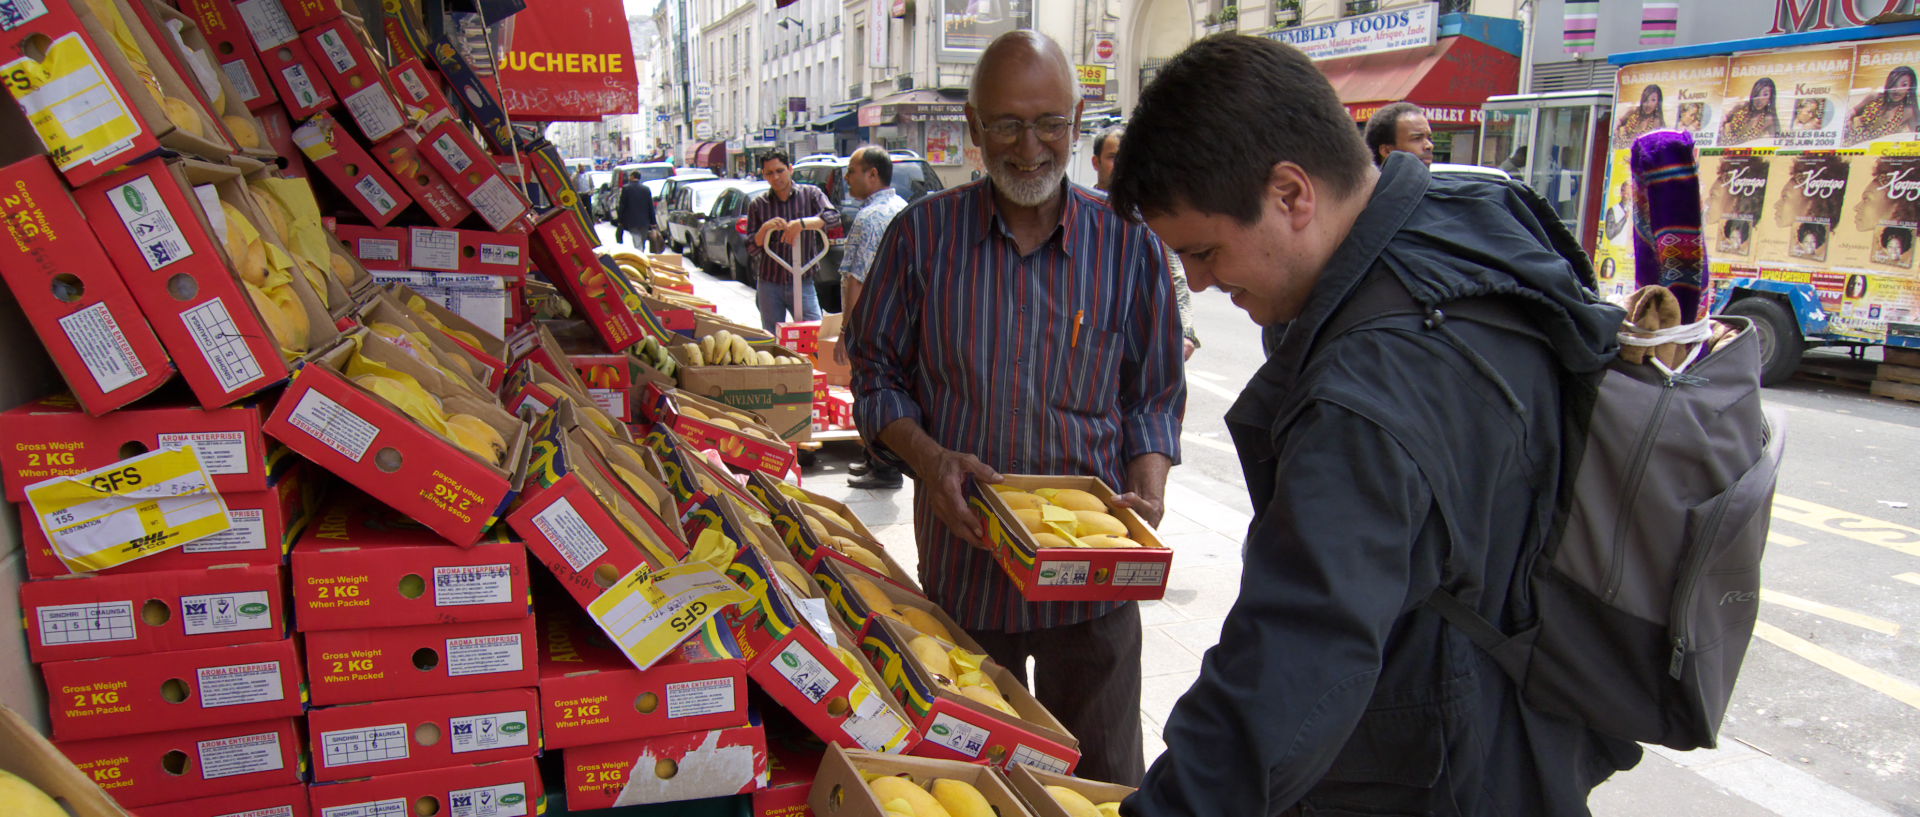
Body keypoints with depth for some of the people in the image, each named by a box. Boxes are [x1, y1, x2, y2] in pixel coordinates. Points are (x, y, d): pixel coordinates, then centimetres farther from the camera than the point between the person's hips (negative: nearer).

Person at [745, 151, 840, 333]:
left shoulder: (810, 194, 0)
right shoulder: (758, 204, 4)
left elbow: (833, 217, -18)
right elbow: (751, 249, 2)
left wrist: (801, 224, -30)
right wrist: (765, 229, -17)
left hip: (803, 283, -1)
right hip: (770, 284, 2)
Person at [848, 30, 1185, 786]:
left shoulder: (1128, 243, -2)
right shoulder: (922, 235, -3)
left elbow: (1153, 397, 5)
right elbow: (877, 376, 3)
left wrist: (1148, 496, -11)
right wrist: (930, 460, -15)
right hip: (962, 561, 0)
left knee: (1103, 781, 14)